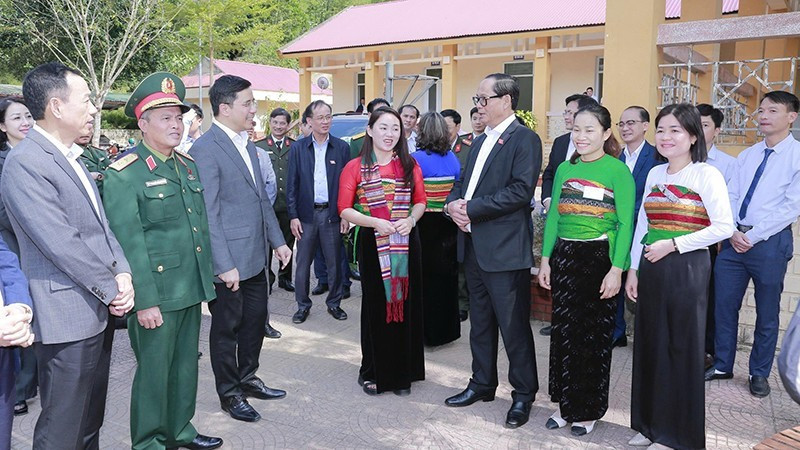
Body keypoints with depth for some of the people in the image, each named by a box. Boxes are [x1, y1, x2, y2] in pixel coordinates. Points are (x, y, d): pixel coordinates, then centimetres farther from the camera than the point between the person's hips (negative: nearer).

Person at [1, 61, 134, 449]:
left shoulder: (71, 157, 14)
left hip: (99, 312, 9)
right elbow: (61, 244, -20)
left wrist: (122, 273, -1)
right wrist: (112, 289, -11)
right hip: (67, 318, -9)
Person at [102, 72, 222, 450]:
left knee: (186, 365, 18)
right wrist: (144, 301, -18)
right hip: (155, 295, -7)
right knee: (154, 371, 7)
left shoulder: (188, 165, 12)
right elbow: (128, 242, -16)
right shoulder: (124, 174, -11)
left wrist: (206, 278, 14)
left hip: (191, 290, 7)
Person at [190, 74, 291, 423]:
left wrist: (277, 240, 13)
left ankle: (248, 378, 38)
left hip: (256, 255, 8)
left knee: (256, 319, 19)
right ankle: (229, 393, 26)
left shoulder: (247, 144, 11)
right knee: (227, 327, 9)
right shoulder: (205, 149, -16)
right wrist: (224, 265, -21)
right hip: (229, 260, -8)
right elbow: (208, 214, -19)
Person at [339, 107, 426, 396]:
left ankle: (402, 372, 21)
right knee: (376, 305, 4)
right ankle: (373, 372, 20)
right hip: (373, 244, -2)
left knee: (405, 302, 6)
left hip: (406, 242, 2)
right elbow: (345, 209, -4)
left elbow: (420, 201, 11)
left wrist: (411, 219, -10)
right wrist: (376, 222, -17)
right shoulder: (355, 168, 0)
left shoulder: (409, 165, 8)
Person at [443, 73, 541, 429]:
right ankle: (482, 384, 33)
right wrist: (453, 203, -3)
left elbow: (521, 191, -21)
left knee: (514, 326, 2)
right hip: (473, 246, 9)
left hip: (505, 249, -8)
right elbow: (462, 183, 20)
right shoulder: (480, 141, 17)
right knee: (480, 322, 18)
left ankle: (523, 394, 18)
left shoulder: (524, 139, -10)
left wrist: (470, 208, -19)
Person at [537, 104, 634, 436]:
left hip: (599, 258, -5)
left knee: (594, 336, 6)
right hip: (564, 258, 5)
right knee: (563, 332, 10)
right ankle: (565, 403, 25)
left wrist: (616, 269, -16)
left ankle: (588, 410, 21)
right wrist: (546, 259, 7)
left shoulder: (618, 171, -7)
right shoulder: (565, 169, 9)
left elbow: (625, 223, -10)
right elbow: (553, 216, 11)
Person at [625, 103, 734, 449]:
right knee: (650, 345, 11)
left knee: (682, 348, 4)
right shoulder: (655, 174, 10)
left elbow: (723, 226, -14)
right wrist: (633, 270, 9)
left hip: (687, 269, -5)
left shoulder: (706, 175, -8)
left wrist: (673, 244, -17)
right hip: (651, 269, 6)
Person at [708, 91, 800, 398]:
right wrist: (732, 232, -8)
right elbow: (729, 197, 8)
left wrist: (753, 236, -15)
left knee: (767, 312, 9)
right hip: (734, 240, 5)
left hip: (771, 242, -4)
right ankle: (722, 365, 25)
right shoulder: (746, 156, 10)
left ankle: (759, 373, 25)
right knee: (724, 304, 9)